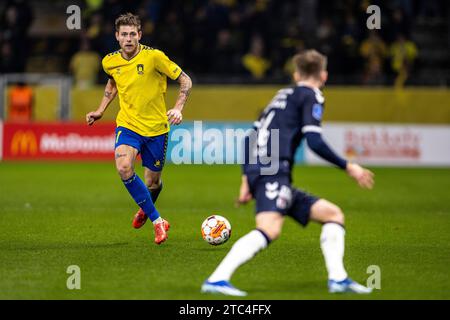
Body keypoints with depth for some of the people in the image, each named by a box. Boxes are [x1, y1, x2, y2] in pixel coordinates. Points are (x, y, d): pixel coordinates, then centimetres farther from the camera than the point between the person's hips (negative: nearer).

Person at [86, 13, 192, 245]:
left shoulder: (153, 56, -15)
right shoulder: (110, 62, -2)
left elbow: (185, 80, -7)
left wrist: (178, 108, -20)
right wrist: (101, 110, 14)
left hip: (156, 128, -2)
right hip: (128, 124, 2)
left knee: (152, 183, 6)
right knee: (123, 167, -26)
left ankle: (145, 209, 47)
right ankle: (157, 221, -14)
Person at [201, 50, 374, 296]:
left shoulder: (284, 95, 28)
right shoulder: (311, 96, 4)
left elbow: (250, 139, 26)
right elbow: (314, 141, -10)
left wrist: (246, 181, 26)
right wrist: (348, 167, -3)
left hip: (257, 172, 9)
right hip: (273, 171, -9)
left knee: (333, 214, 13)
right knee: (269, 229, -29)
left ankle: (338, 278, 0)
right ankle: (217, 280, -42)